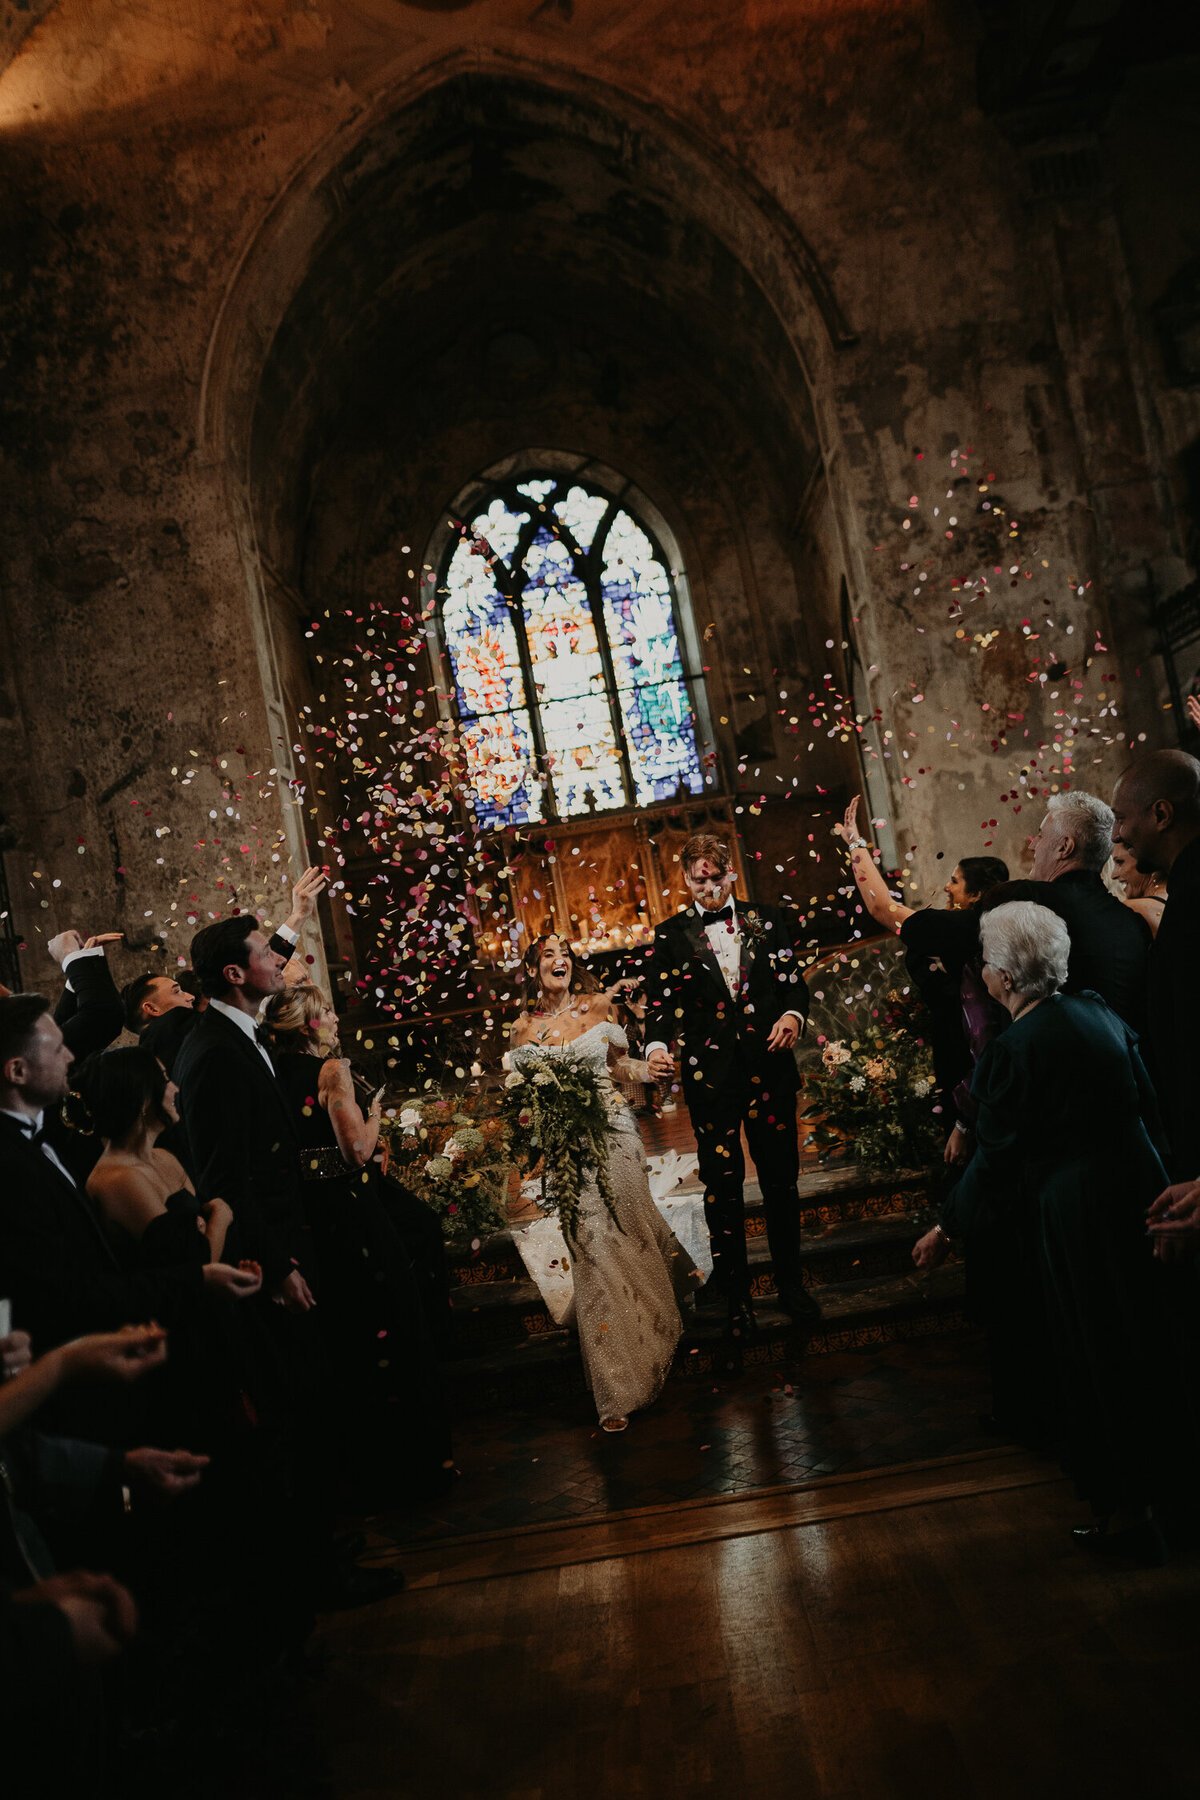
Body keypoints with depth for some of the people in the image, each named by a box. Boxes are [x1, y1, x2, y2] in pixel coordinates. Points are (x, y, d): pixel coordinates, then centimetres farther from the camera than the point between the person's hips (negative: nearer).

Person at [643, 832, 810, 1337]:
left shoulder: (768, 921, 9)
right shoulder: (669, 936, 5)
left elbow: (793, 978, 7)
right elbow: (662, 1002, -2)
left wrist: (793, 1013, -14)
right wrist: (656, 1045, -21)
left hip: (769, 1066, 1)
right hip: (710, 1076, -1)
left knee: (782, 1180, 10)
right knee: (722, 1187, 5)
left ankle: (790, 1283, 27)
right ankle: (736, 1298, 17)